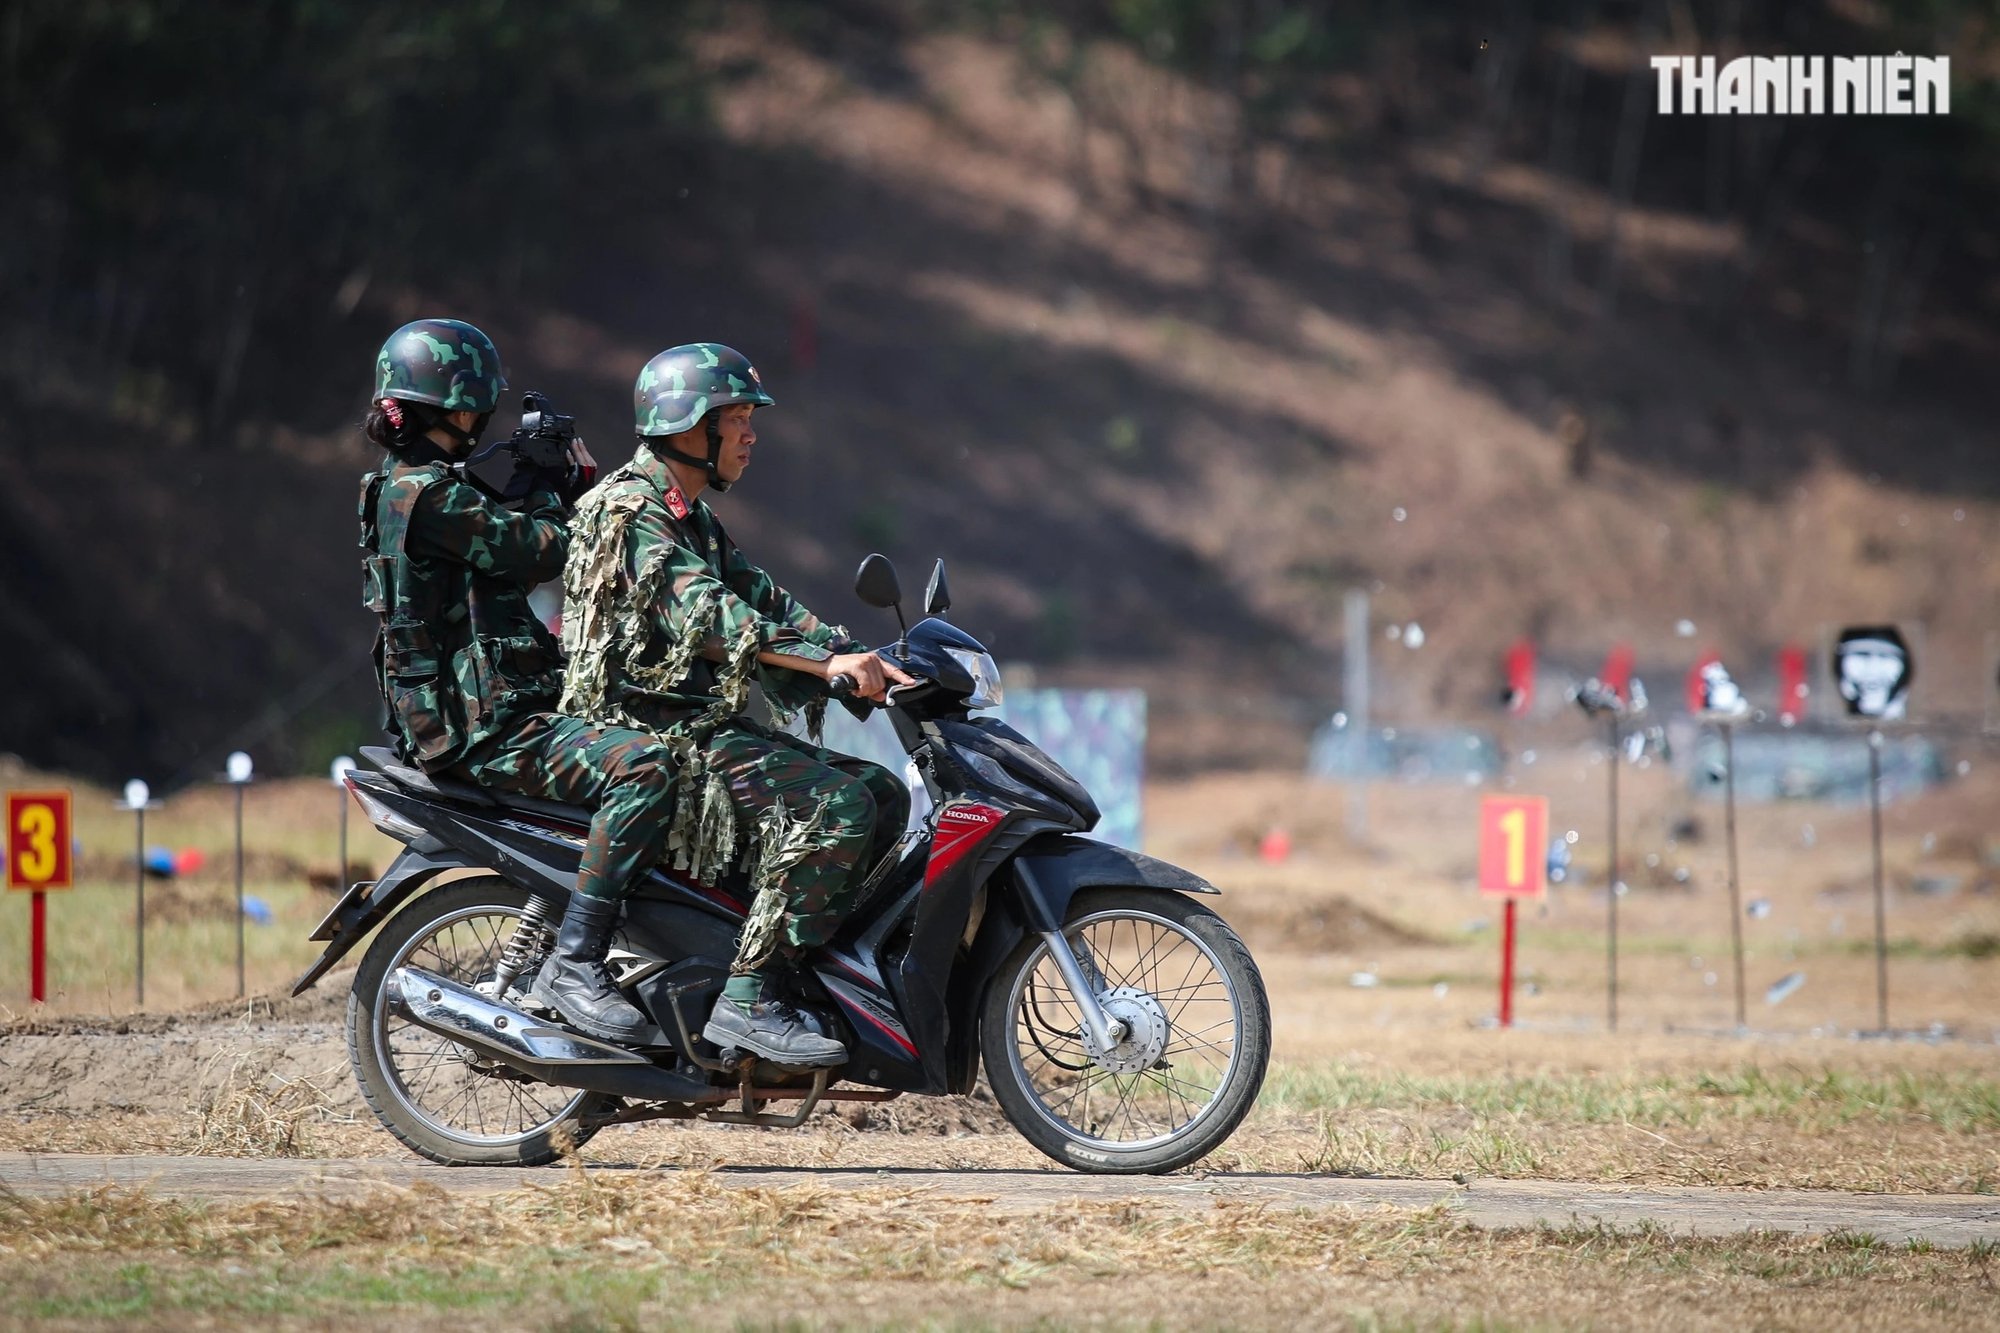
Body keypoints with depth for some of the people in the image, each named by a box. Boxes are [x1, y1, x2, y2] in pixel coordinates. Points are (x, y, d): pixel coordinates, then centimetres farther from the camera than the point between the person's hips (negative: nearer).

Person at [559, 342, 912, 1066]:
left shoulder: (693, 519, 22)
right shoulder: (631, 508, -11)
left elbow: (765, 601, 16)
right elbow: (705, 615, -24)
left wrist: (869, 664, 1)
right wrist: (827, 661, -31)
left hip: (710, 725, 10)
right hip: (653, 728, -10)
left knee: (881, 792, 5)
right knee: (833, 807, -26)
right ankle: (751, 998, -29)